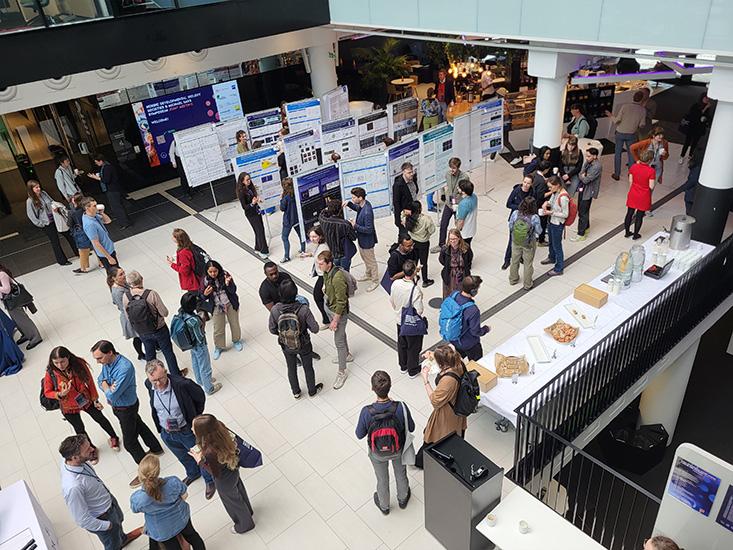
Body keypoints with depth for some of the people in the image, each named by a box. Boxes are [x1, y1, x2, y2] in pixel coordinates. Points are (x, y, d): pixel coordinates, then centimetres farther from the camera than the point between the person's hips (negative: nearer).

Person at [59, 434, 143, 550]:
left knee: (119, 520, 37)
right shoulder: (73, 488, -45)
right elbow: (82, 520, -31)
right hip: (101, 517, -7)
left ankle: (123, 539, 68)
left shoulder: (70, 461, -23)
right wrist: (107, 526, -18)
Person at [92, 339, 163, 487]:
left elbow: (112, 396, -36)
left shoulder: (124, 368, -38)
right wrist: (107, 387, -22)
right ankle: (156, 448, 50)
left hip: (127, 407, -9)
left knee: (129, 442, 6)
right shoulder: (107, 362, -12)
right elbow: (100, 380, 0)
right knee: (139, 426, 27)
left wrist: (105, 386, -17)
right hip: (117, 405, 9)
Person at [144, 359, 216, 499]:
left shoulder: (182, 384, -34)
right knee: (183, 457, 30)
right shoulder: (149, 384, -18)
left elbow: (200, 396, -14)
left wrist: (195, 418, -5)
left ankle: (210, 480, 47)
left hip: (187, 430, -4)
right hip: (166, 433, 4)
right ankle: (193, 473, 60)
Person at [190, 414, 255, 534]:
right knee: (239, 490, 35)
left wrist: (200, 460, -20)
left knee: (232, 501, 26)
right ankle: (247, 511, 66)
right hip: (233, 469, 6)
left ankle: (245, 524, 56)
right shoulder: (220, 427, -28)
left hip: (225, 481, -6)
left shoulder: (210, 452, -45)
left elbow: (216, 473, -25)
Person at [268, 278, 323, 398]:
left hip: (286, 346, 2)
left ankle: (296, 392, 51)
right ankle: (312, 390, 50)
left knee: (291, 368, 28)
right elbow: (315, 329, -23)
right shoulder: (303, 309, -31)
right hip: (303, 346, -1)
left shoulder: (275, 310, -25)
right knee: (308, 368, 26)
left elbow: (272, 330, -10)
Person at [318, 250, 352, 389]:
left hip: (339, 312, -9)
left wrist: (335, 320, -22)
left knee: (338, 342, 2)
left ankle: (342, 372, 16)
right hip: (329, 307, 9)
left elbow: (341, 302, -28)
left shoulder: (338, 278, -34)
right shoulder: (326, 272, -7)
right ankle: (347, 355, 52)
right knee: (340, 334, 28)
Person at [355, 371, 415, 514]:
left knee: (382, 479, 29)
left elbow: (360, 435, -18)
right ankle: (403, 499, 59)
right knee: (401, 474, 32)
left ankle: (384, 506, 56)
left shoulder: (367, 412, -35)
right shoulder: (401, 407, -34)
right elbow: (411, 428, -15)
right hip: (399, 450, 1)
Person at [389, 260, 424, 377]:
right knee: (413, 347, 18)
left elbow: (392, 301, 0)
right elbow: (419, 310, -28)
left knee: (401, 344, 26)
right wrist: (421, 307, -6)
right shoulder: (415, 289, -32)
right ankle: (413, 371, 37)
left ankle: (403, 367, 47)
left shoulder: (395, 284, -15)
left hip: (399, 320, 5)